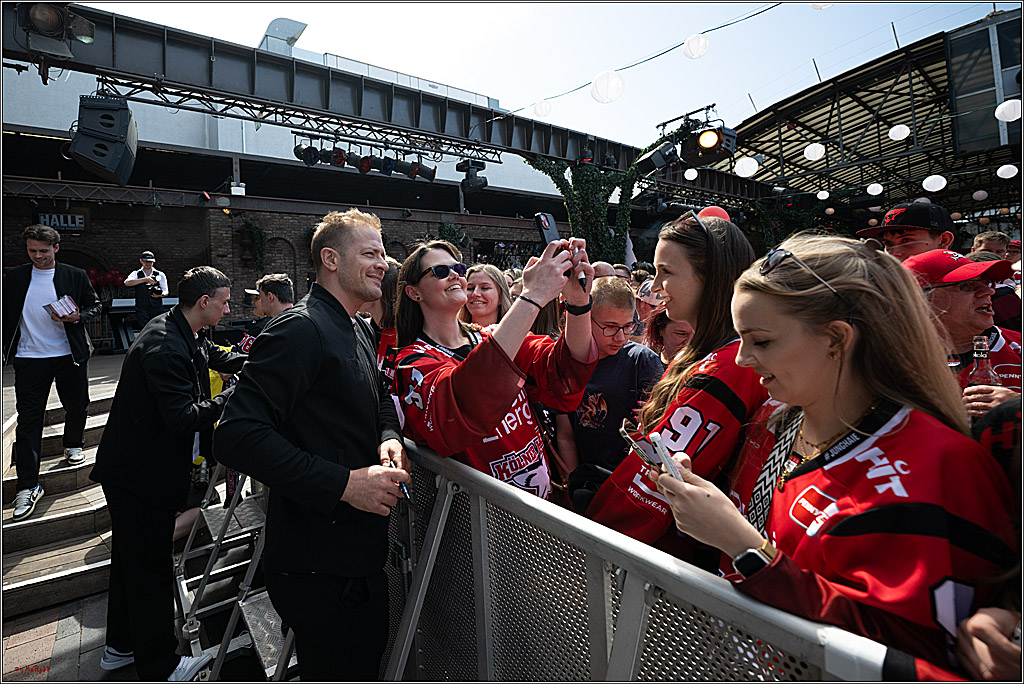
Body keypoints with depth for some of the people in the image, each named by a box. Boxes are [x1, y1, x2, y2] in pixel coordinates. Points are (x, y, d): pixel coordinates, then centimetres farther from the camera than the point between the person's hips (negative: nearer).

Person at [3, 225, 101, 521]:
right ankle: (28, 487, 2)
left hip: (70, 355, 0)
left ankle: (73, 445, 43)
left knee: (77, 406, 13)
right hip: (29, 358, 0)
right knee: (28, 419, -2)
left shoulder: (75, 275, 1)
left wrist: (77, 317, -15)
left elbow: (95, 306, 5)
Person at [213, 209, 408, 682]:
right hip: (319, 567, -9)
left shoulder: (361, 330, 12)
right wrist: (345, 484, -27)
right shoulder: (300, 329, -20)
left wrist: (389, 438, -1)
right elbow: (237, 436, -27)